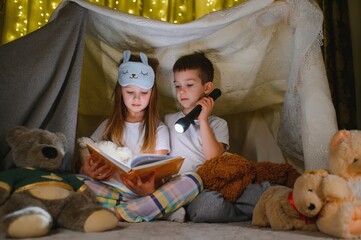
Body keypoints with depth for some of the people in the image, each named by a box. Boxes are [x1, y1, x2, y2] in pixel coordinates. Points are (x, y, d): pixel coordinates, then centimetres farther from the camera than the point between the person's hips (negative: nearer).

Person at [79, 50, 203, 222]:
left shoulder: (159, 130, 11)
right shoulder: (108, 126, 16)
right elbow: (88, 164, 13)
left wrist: (149, 189, -25)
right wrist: (87, 171, -13)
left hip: (146, 192, 0)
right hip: (111, 190, 1)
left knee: (194, 180, -26)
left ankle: (118, 213, -34)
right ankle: (160, 209, -30)